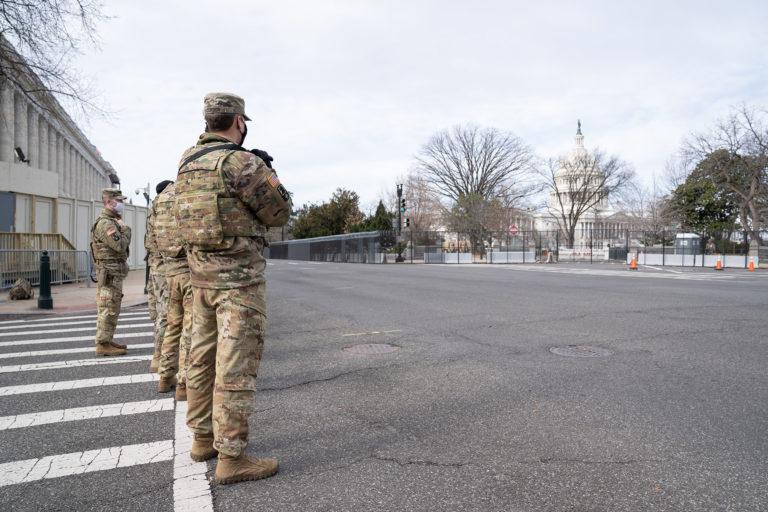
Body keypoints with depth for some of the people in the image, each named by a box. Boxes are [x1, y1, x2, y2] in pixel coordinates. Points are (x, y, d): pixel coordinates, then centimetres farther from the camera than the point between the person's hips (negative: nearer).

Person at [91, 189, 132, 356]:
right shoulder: (105, 223, -15)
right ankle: (103, 345, -3)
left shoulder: (113, 221, 18)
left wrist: (122, 228, 5)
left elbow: (121, 246, 19)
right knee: (108, 309, -7)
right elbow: (120, 246, -22)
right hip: (109, 272, -11)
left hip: (115, 273, 11)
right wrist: (125, 229, -9)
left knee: (112, 309, 15)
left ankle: (108, 341, 23)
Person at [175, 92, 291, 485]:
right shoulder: (244, 163, -15)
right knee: (236, 367, -3)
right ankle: (231, 458, 4)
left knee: (203, 359, 15)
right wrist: (269, 175, 10)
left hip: (201, 275, 8)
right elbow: (279, 214, -7)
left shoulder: (187, 162, 9)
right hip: (239, 278, -8)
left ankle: (203, 438, 29)